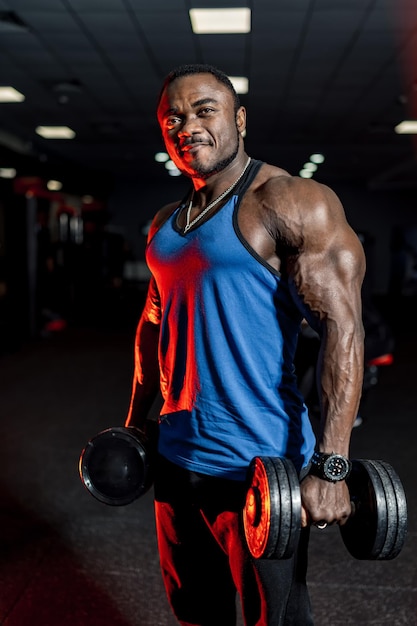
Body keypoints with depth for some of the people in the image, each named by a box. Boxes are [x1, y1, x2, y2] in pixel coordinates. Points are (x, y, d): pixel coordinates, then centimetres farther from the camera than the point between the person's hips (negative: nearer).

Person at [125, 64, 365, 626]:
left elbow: (342, 325, -18)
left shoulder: (295, 203, -12)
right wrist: (136, 417, 19)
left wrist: (330, 466, -22)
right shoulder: (166, 223, 11)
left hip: (257, 465, -7)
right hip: (175, 454, 7)